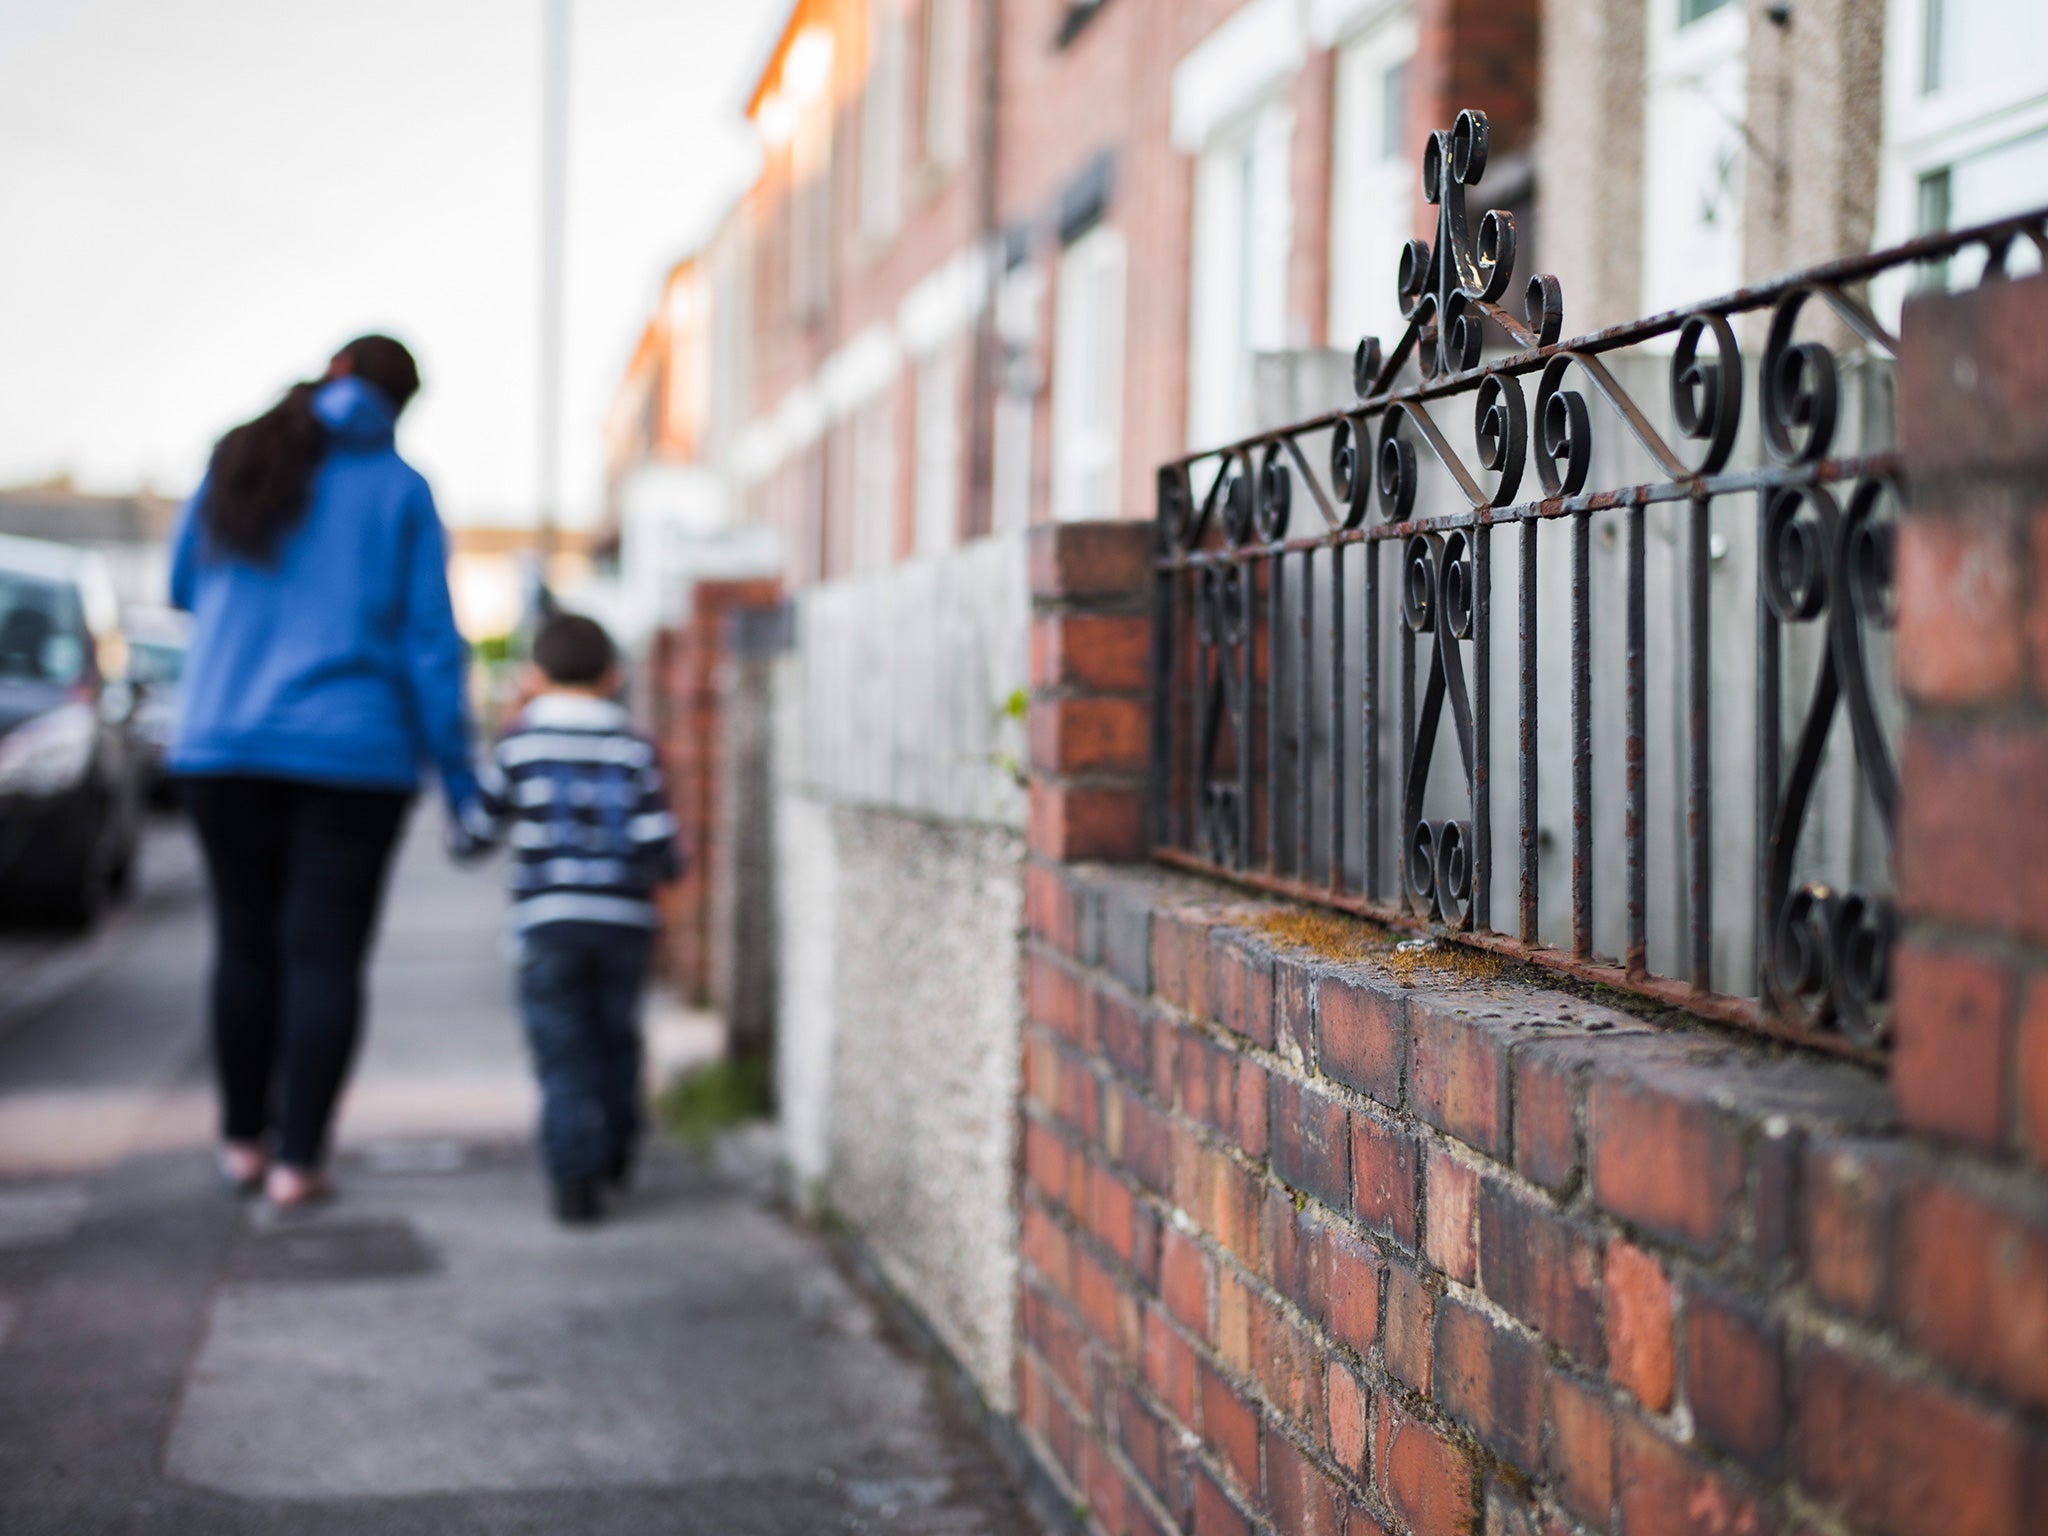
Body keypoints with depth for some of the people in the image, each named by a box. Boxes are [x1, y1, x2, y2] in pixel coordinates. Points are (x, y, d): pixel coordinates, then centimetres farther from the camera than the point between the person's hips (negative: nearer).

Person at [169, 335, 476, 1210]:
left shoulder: (236, 466, 5)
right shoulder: (399, 490, -2)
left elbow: (183, 589, 17)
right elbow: (430, 643, -4)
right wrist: (458, 776, 0)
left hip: (223, 747, 3)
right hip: (353, 752, -3)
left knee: (246, 943, 12)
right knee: (324, 954, 0)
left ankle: (244, 1142, 20)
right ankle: (297, 1159, -1)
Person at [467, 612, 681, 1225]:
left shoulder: (518, 745, 0)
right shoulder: (633, 749, 1)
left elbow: (477, 825, 3)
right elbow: (658, 842, -4)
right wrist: (665, 870, 17)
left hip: (548, 920, -2)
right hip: (625, 920, 2)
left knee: (563, 1049, 0)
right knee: (616, 1036, 20)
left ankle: (576, 1175, -9)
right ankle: (615, 1152, 32)